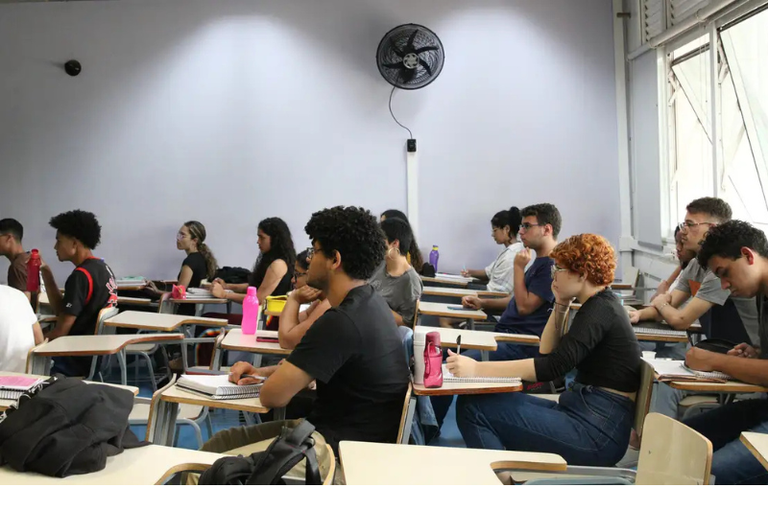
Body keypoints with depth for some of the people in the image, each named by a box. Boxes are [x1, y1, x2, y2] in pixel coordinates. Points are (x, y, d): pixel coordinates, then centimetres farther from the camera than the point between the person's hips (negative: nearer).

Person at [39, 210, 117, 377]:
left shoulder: (81, 276, -19)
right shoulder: (103, 268, 8)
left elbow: (61, 330, -18)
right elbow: (60, 310, 12)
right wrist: (45, 271, 7)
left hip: (79, 359, -9)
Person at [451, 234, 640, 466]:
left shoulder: (600, 309, -15)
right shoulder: (600, 304, 15)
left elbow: (553, 367, -27)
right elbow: (547, 354, 20)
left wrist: (477, 369, -32)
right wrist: (560, 305, 8)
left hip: (597, 432, -10)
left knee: (473, 408, -15)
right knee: (479, 401, 10)